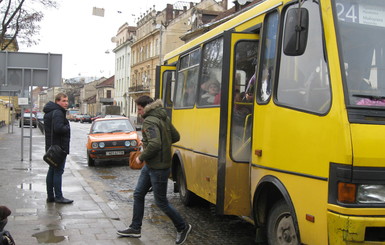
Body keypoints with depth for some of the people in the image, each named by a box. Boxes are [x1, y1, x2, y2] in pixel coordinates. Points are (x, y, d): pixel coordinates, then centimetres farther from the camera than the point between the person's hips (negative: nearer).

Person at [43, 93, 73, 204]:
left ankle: (50, 196, 19)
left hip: (51, 146, 10)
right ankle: (58, 197, -1)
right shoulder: (58, 112, -16)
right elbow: (58, 128, -29)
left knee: (52, 171, 13)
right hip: (59, 146, -10)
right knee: (58, 171, -5)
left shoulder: (49, 112, 16)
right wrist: (67, 127, -12)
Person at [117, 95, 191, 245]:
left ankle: (182, 227, 19)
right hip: (150, 166, 10)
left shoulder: (149, 122, -20)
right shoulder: (164, 118, 9)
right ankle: (135, 229, 24)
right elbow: (176, 137, 15)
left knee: (161, 202, 2)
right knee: (138, 195, 15)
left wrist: (141, 158, -18)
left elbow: (154, 144, -32)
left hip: (158, 168, -10)